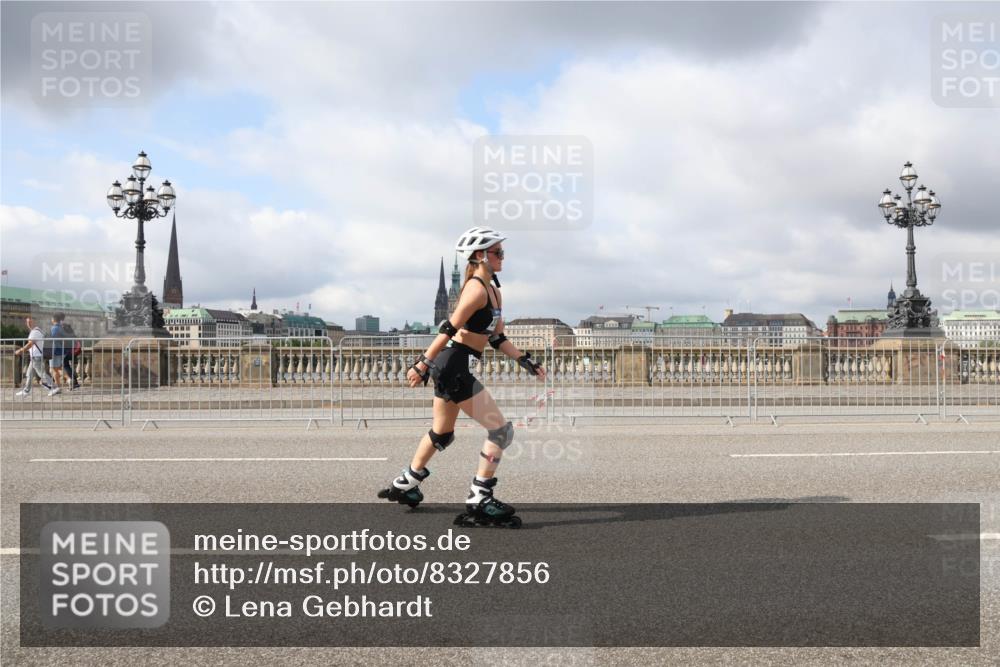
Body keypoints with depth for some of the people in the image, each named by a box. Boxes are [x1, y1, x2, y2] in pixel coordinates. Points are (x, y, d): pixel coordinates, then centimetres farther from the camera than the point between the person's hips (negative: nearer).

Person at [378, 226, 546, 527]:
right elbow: (448, 330, -19)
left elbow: (497, 339, 16)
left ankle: (405, 484, 40)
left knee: (442, 434, 24)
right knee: (501, 430, -8)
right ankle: (479, 501, -3)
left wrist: (527, 362, 10)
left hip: (454, 368, 10)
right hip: (453, 366, -10)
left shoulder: (495, 292, 14)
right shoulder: (476, 290, -16)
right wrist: (422, 365, -20)